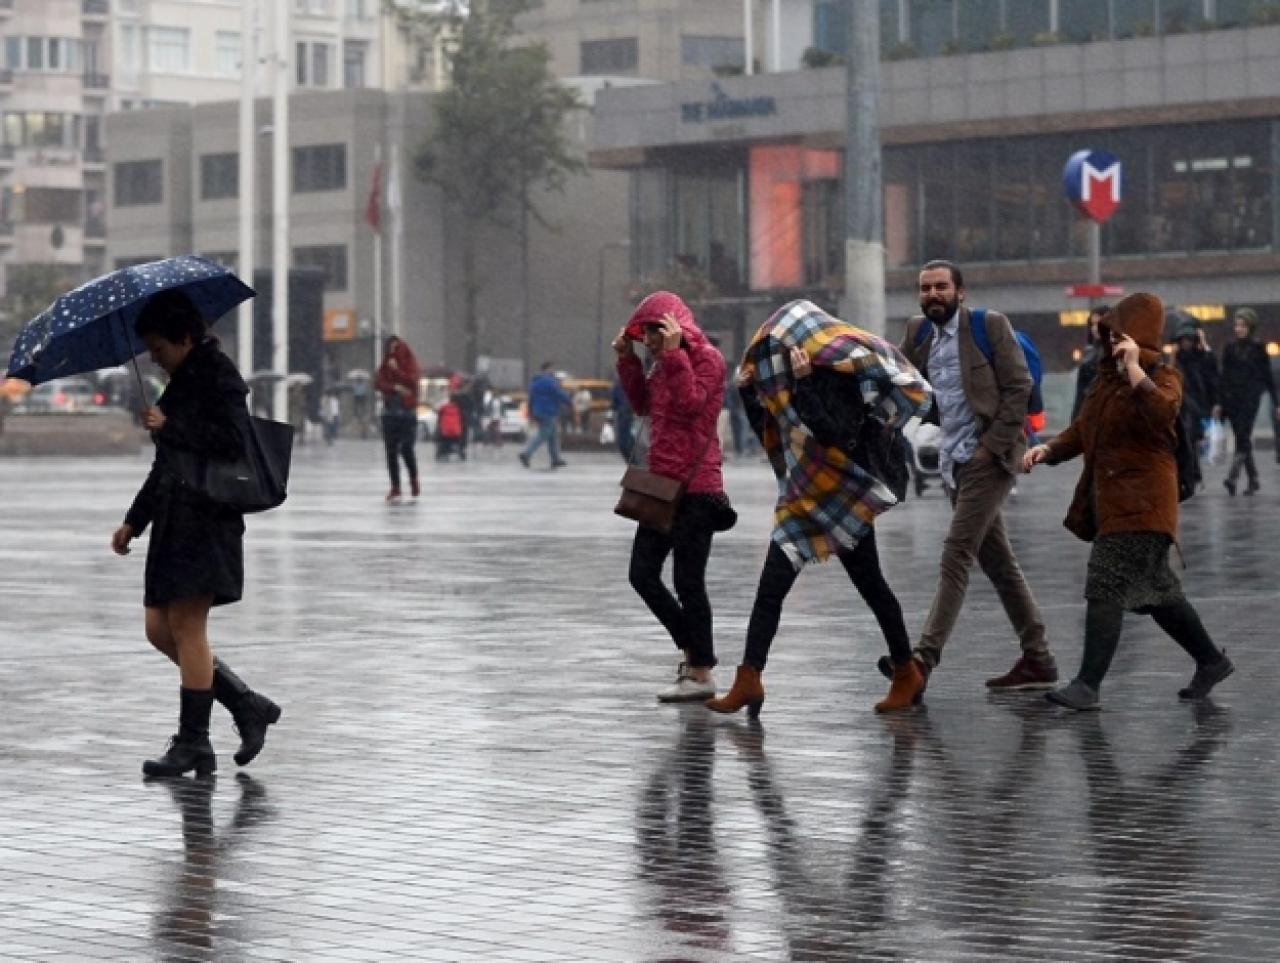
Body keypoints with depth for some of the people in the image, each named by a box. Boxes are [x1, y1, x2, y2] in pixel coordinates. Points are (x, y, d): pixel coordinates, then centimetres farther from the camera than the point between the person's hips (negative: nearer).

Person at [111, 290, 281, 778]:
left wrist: (168, 427, -15)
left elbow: (233, 440, -22)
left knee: (186, 626, -9)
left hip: (207, 518, -10)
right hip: (175, 519, 10)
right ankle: (248, 706, 14)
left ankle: (193, 744, -4)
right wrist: (134, 520, 21)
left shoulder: (219, 376, -8)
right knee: (158, 628, 7)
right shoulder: (181, 384, 19)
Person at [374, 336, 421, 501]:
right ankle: (395, 488, 5)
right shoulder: (384, 367, 7)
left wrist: (397, 370, -17)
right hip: (390, 413, 3)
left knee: (406, 449, -9)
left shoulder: (412, 366, 1)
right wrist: (395, 388, -18)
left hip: (408, 413, -3)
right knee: (391, 451, 0)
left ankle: (414, 481, 14)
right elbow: (378, 382, -6)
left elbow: (412, 381, -14)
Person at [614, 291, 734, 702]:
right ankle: (694, 650, 21)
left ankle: (701, 674, 2)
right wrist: (627, 359, 10)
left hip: (695, 487, -9)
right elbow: (642, 404, 20)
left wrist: (674, 354, -22)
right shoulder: (665, 362, 15)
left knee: (687, 582, -6)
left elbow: (691, 403, -22)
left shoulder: (707, 358, -10)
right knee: (642, 574, 10)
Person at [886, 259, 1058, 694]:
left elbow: (1018, 386, -10)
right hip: (955, 459, 7)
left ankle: (924, 656, -17)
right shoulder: (919, 332, 11)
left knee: (956, 555, -13)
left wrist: (991, 445, -14)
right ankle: (1037, 660, 17)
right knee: (997, 561, 10)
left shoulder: (990, 325, -8)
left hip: (988, 456, -7)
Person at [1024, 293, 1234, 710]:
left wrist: (1135, 369, -33)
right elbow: (1083, 430, 19)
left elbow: (1163, 414, -30)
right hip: (1108, 500, 9)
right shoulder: (1109, 378, 16)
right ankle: (1212, 661, 30)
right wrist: (1049, 449, 2)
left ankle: (1088, 685, -13)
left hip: (1141, 505, -9)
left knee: (1106, 589, -14)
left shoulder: (1163, 377, -8)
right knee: (1155, 592, 16)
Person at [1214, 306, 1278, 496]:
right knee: (1242, 440, 6)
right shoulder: (1229, 349, 10)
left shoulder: (1258, 349, 2)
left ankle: (1232, 478, -27)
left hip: (1250, 399, -4)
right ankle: (1253, 479, 15)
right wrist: (1219, 403, 9)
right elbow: (1224, 377, 13)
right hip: (1232, 398, 4)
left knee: (1243, 438, -15)